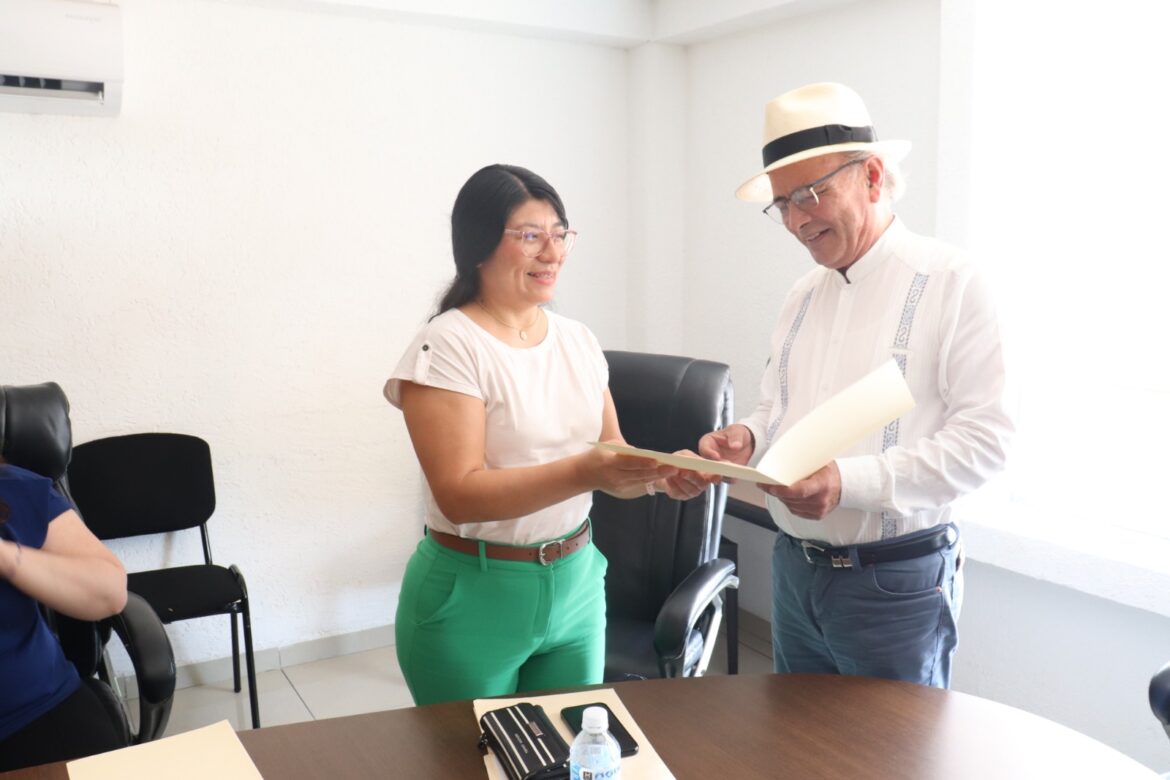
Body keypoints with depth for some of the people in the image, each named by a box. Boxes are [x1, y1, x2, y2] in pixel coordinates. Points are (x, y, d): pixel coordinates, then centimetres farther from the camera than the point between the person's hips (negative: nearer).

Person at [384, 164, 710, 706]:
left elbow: (612, 461, 5)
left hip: (577, 584, 5)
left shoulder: (578, 340, 4)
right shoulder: (448, 347, -14)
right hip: (474, 597, -5)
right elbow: (460, 494, -22)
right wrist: (586, 471, -32)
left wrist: (660, 472, -17)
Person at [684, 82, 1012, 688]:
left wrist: (850, 482, -26)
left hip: (895, 584, -6)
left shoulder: (950, 282, -11)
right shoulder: (804, 296, 10)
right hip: (794, 567, 6)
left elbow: (983, 435, -17)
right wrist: (746, 438, -5)